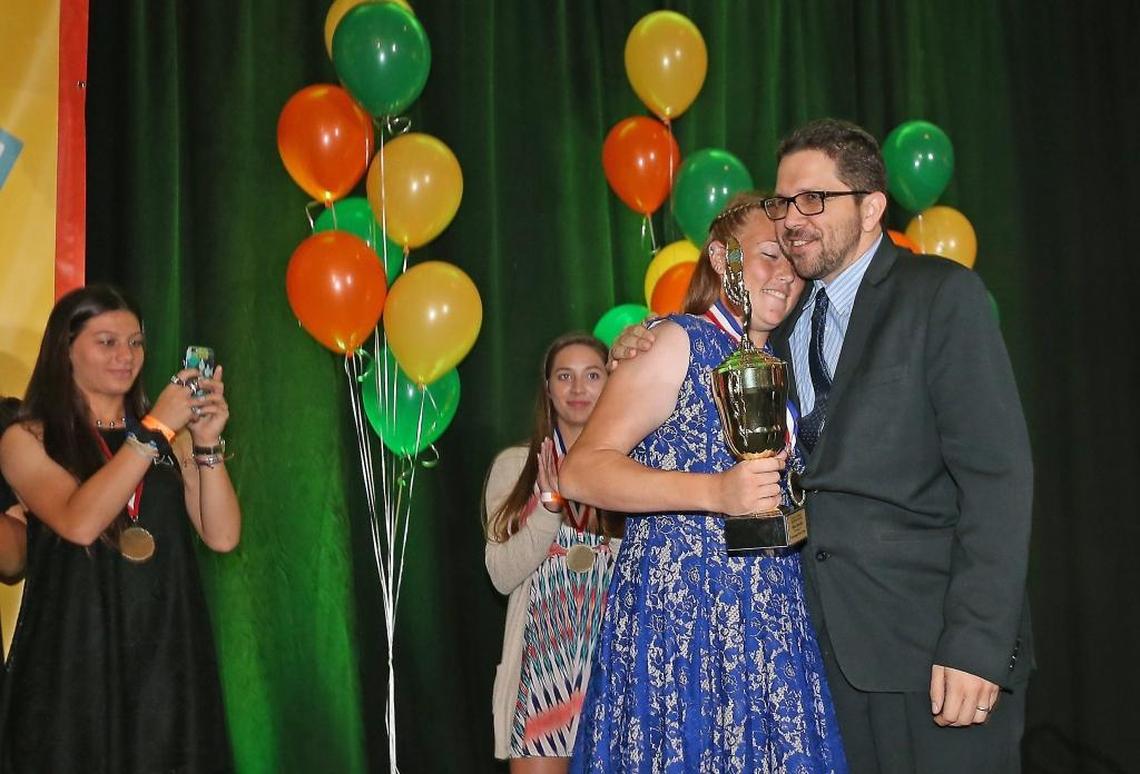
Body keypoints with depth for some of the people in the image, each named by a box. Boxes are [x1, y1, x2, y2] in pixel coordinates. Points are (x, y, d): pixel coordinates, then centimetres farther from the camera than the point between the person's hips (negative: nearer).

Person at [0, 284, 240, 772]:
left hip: (168, 652, 3)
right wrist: (155, 429, -16)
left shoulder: (172, 435, 10)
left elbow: (222, 536, 2)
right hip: (75, 658, -3)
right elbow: (80, 523, -18)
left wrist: (207, 444, -10)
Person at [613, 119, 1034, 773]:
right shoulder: (786, 317, 14)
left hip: (932, 645, -5)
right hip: (828, 641, 5)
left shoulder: (941, 294, -4)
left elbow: (996, 474, -11)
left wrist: (976, 644, -18)